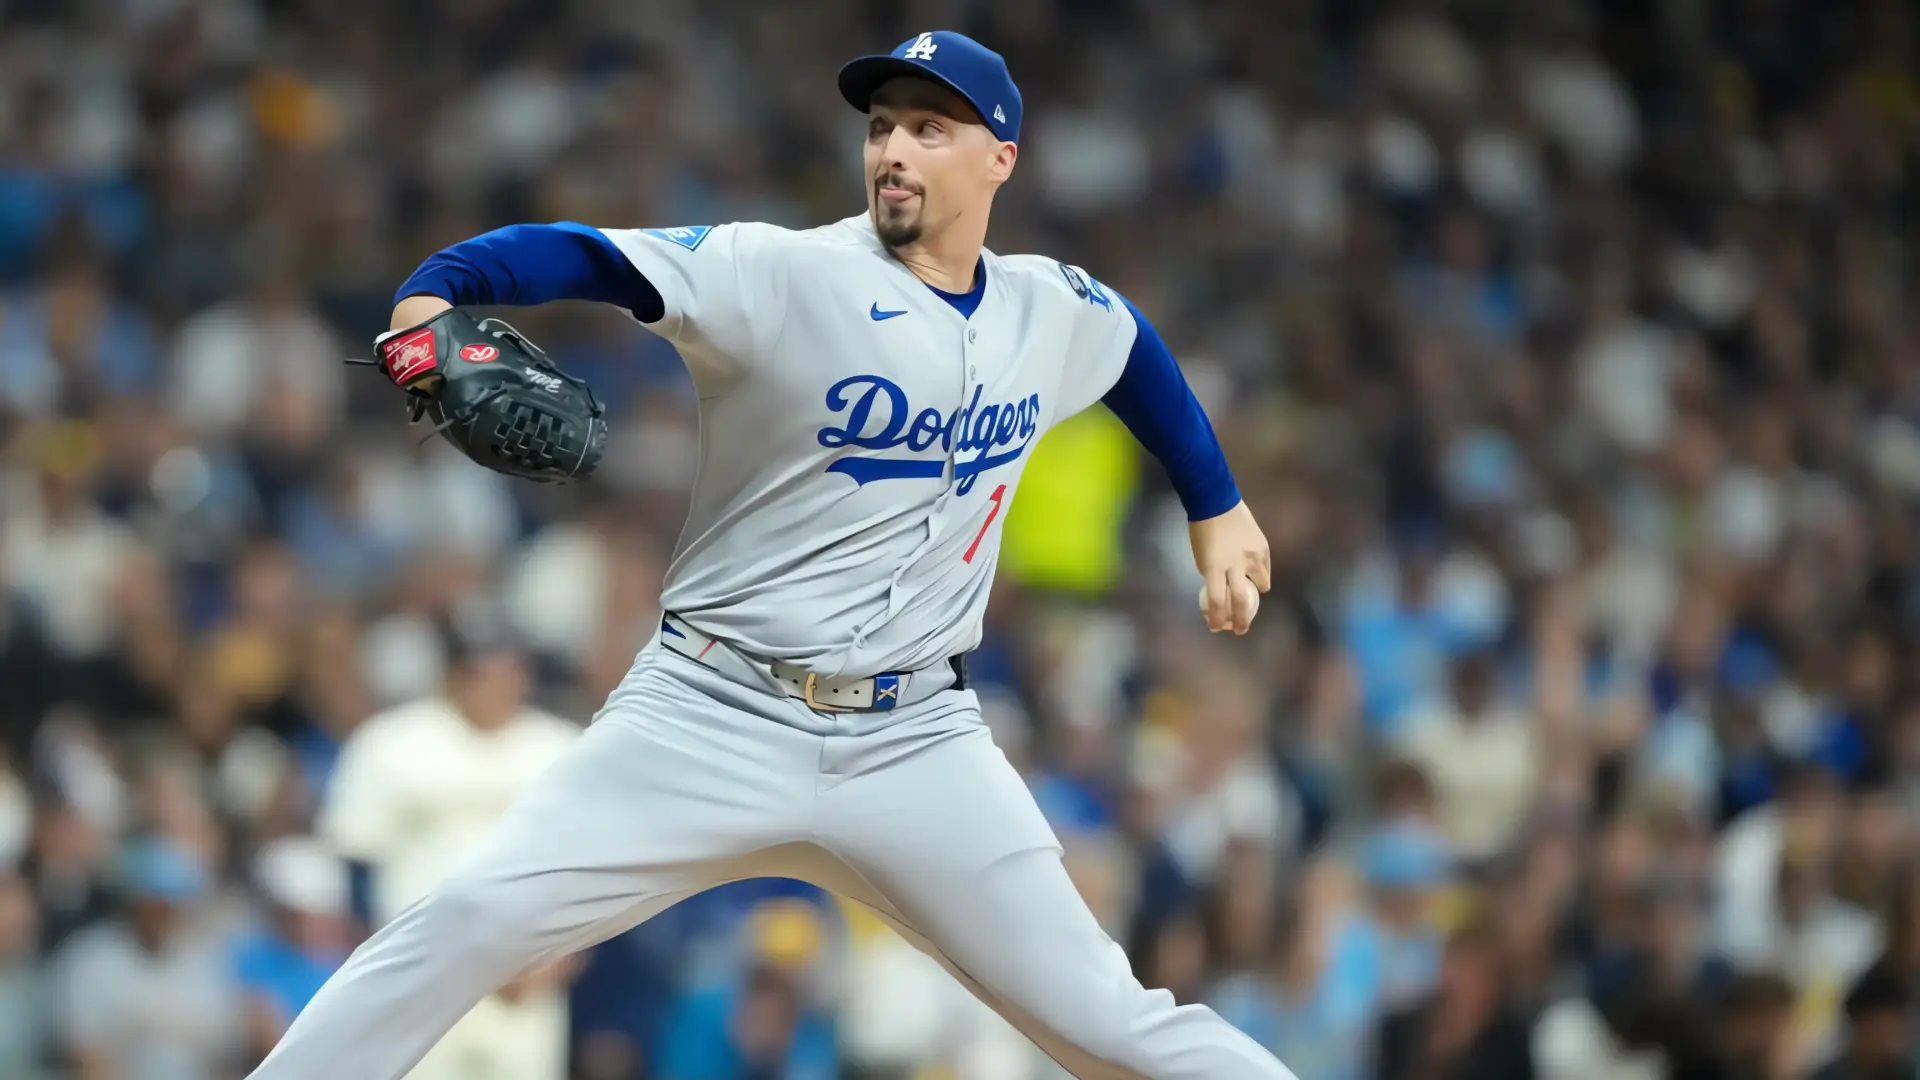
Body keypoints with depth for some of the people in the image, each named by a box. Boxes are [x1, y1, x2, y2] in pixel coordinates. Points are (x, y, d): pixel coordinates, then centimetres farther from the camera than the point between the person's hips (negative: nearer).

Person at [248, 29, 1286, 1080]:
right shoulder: (785, 275, -9)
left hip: (918, 746, 3)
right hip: (710, 718, -3)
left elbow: (1138, 351, 31)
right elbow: (580, 254, -22)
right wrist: (430, 298, -40)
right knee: (471, 919, -19)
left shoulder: (1054, 313, 7)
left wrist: (1217, 509, 31)